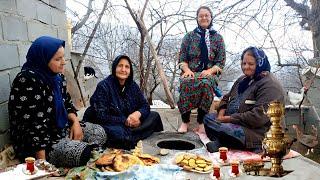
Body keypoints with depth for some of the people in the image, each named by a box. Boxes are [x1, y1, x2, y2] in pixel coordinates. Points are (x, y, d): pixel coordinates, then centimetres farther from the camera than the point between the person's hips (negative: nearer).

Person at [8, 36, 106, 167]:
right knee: (81, 153, -27)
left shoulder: (57, 76, 4)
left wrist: (75, 122, -5)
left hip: (62, 128, 9)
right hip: (38, 139, -8)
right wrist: (43, 161, -25)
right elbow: (29, 123, -25)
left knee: (100, 133, 2)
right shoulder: (27, 80, -22)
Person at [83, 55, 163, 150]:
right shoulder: (103, 86, -13)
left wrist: (137, 113, -19)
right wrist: (125, 121, -22)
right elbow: (101, 116, -18)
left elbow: (145, 106, 4)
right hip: (109, 125, -6)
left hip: (129, 125, 6)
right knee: (118, 133, -37)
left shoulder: (132, 85, 3)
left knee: (154, 116, -6)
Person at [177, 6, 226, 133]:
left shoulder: (218, 38, 12)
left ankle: (201, 122, -29)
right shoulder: (189, 36, 13)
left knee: (205, 83, -37)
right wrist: (187, 70, -12)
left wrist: (210, 71, -14)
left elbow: (221, 61, 5)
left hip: (209, 73, 0)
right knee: (185, 82, -36)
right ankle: (185, 122, -28)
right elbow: (182, 58, 9)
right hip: (191, 72, 1)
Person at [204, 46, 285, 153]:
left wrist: (229, 118, -20)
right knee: (209, 117, -4)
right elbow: (227, 98, 20)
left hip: (258, 132, -10)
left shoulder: (270, 85, -14)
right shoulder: (242, 80, 17)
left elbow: (259, 117, -23)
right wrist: (221, 114, -3)